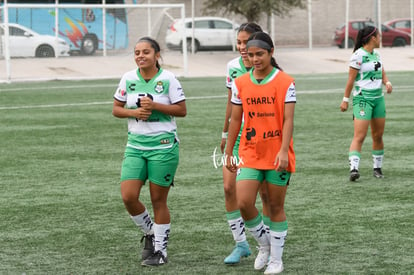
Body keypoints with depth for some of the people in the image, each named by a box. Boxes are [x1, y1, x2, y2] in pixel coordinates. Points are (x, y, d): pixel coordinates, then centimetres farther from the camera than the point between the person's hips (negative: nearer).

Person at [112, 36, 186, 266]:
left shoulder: (167, 79, -7)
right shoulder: (128, 79, 3)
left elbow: (182, 110, -6)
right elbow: (116, 109, 9)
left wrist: (154, 105, -18)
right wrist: (133, 112, -11)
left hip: (163, 145, -4)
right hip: (135, 145, 4)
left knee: (158, 200, 1)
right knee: (128, 196, -7)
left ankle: (161, 250, 15)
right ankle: (150, 233, 20)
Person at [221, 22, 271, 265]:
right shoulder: (233, 67, 5)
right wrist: (225, 133, 22)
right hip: (238, 135, 4)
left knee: (266, 192, 3)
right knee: (229, 187, -5)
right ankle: (241, 244, 5)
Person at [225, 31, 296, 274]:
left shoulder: (285, 82, -6)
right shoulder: (241, 84, 4)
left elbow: (288, 120, -11)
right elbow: (236, 120, 11)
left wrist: (283, 151, -21)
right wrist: (228, 152, 11)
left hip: (278, 156, -3)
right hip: (250, 154, 3)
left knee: (276, 207, 5)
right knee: (244, 203, -11)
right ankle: (264, 244, 15)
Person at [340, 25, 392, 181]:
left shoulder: (376, 55, 13)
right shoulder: (359, 55, -11)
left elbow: (382, 75, 19)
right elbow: (351, 79, -11)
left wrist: (387, 83, -3)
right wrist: (345, 99, -10)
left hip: (378, 98, 8)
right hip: (362, 98, -8)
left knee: (378, 135, 10)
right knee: (359, 136, -16)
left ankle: (378, 168, 20)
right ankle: (353, 168, -22)